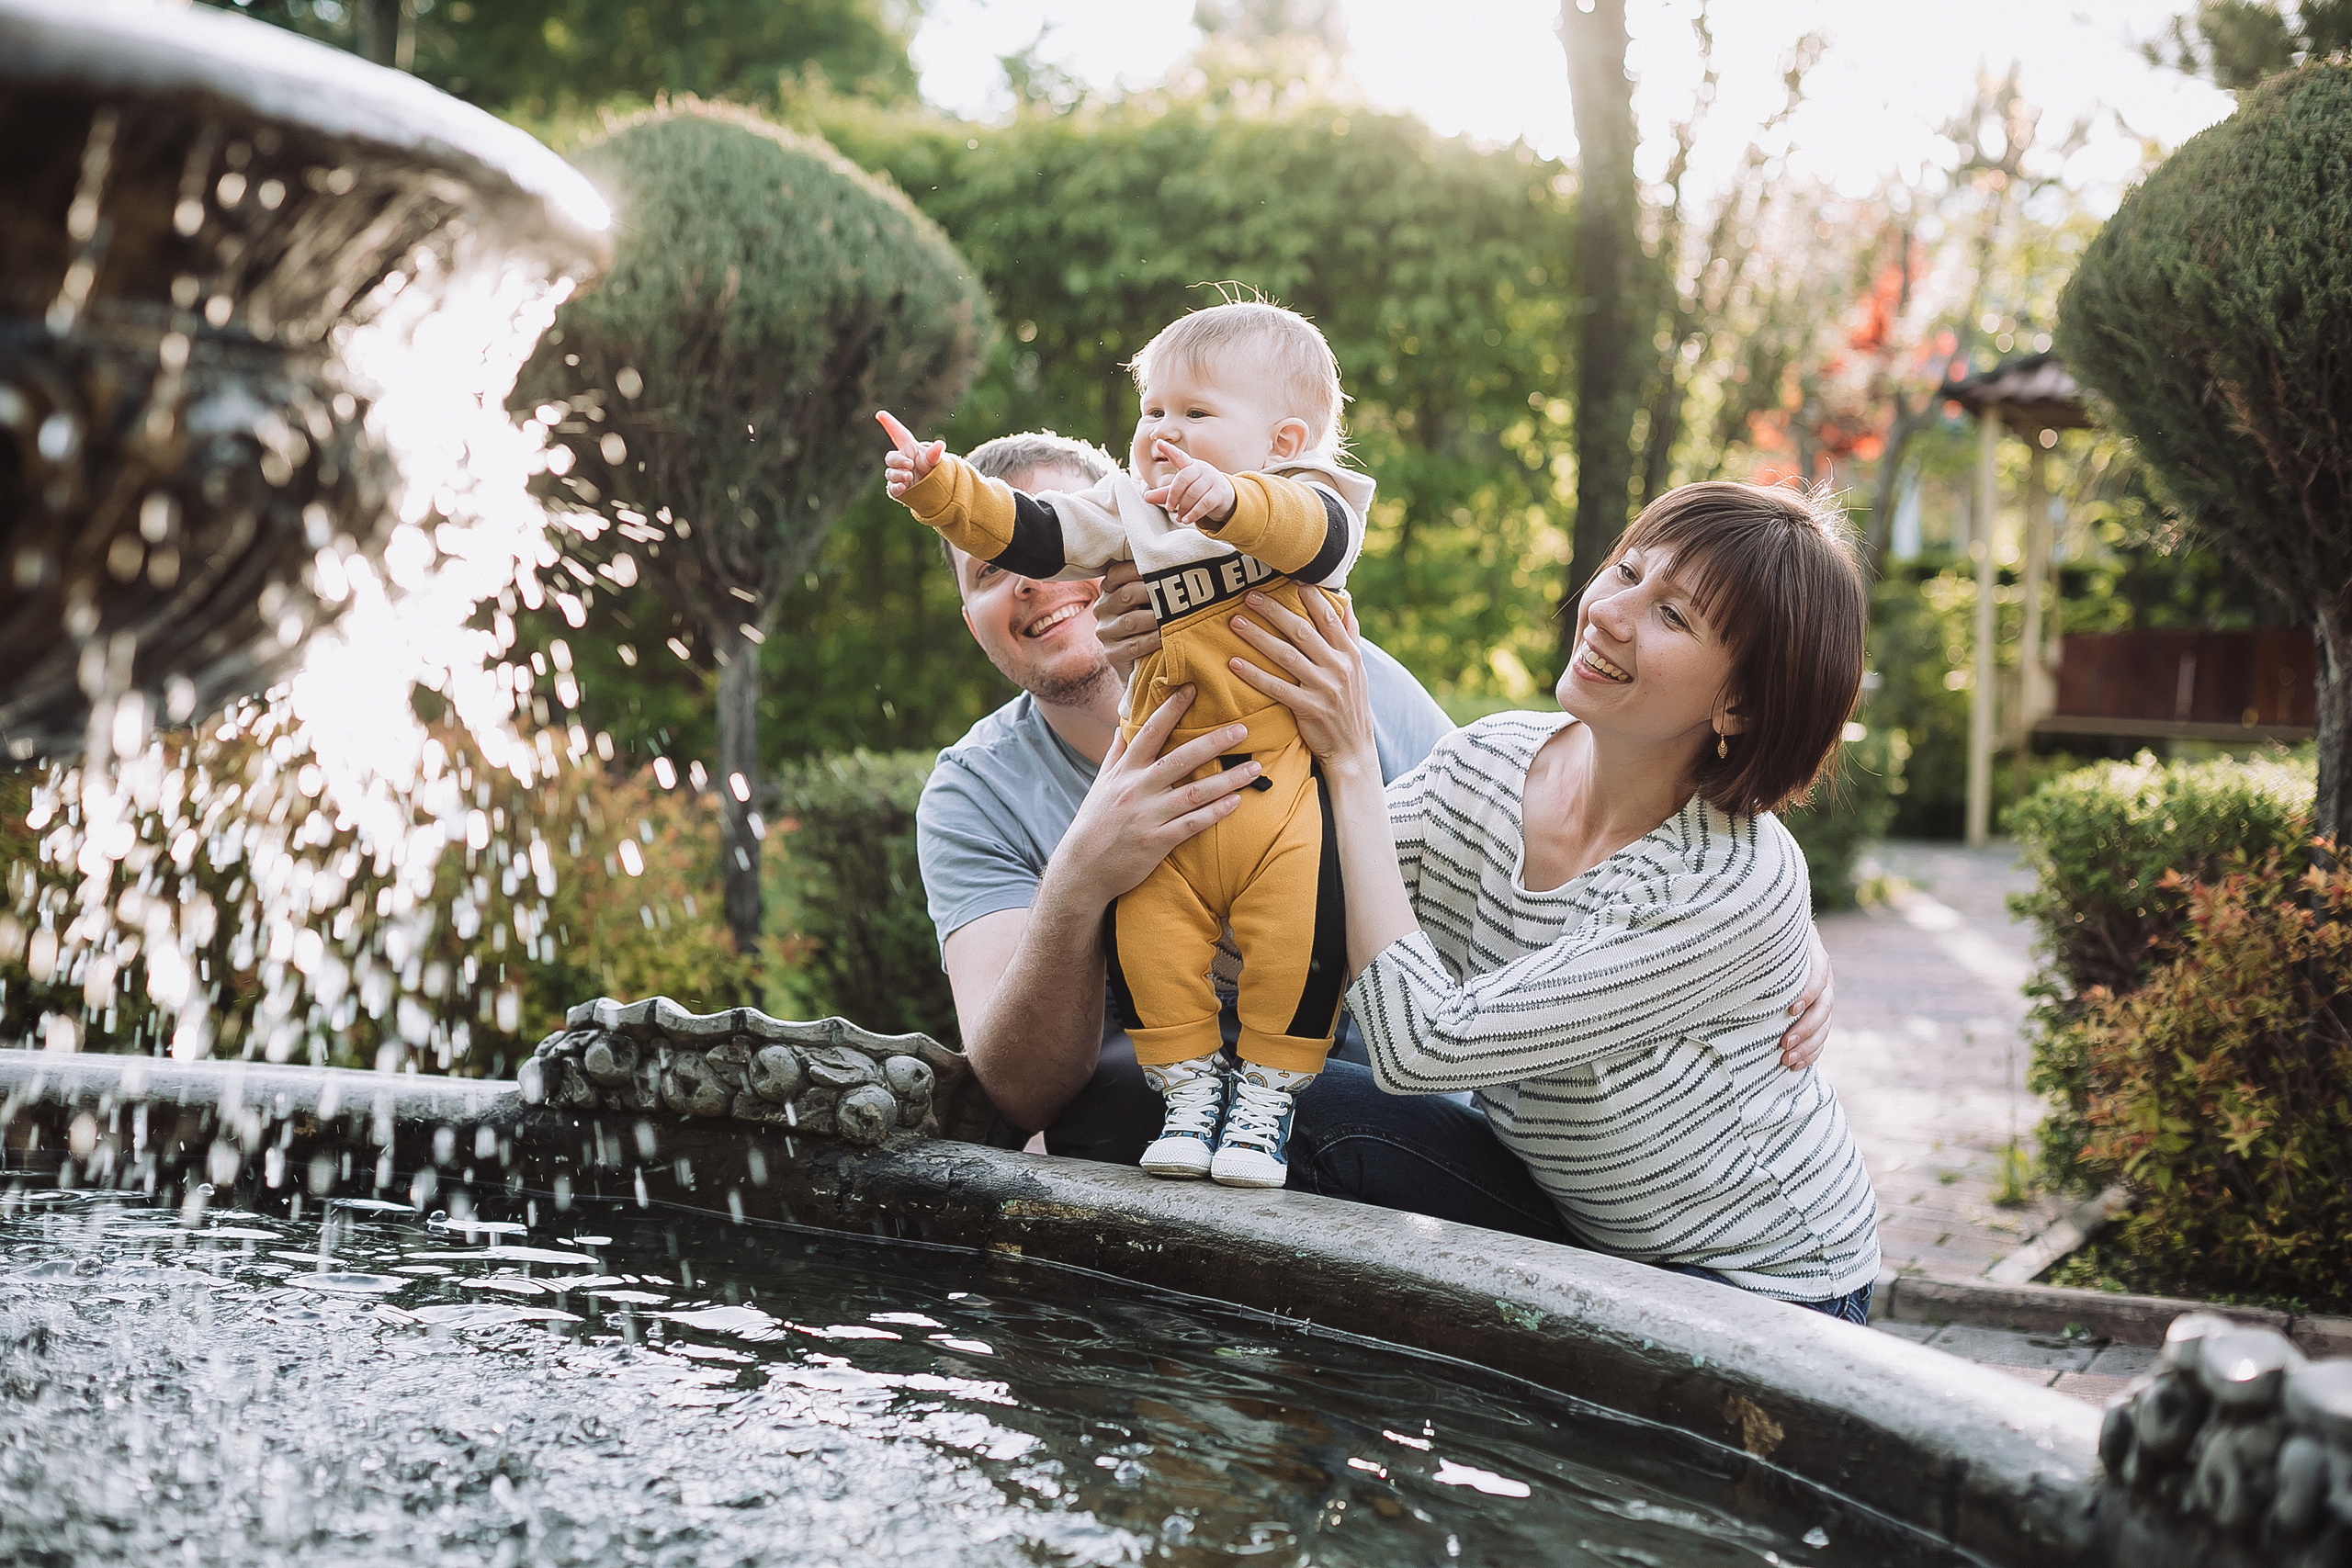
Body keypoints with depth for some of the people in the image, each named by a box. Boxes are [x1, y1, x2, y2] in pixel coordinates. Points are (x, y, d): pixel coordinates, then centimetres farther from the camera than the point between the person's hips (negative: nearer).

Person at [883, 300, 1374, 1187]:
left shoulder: (1305, 503, -5)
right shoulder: (1126, 515, 11)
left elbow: (1317, 534, -29)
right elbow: (1026, 532, 5)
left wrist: (1226, 500, -48)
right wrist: (940, 488, -11)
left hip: (1286, 789, -4)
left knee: (1301, 936, -12)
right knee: (1145, 932, -2)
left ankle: (1268, 1096, 8)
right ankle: (1189, 1087, 16)